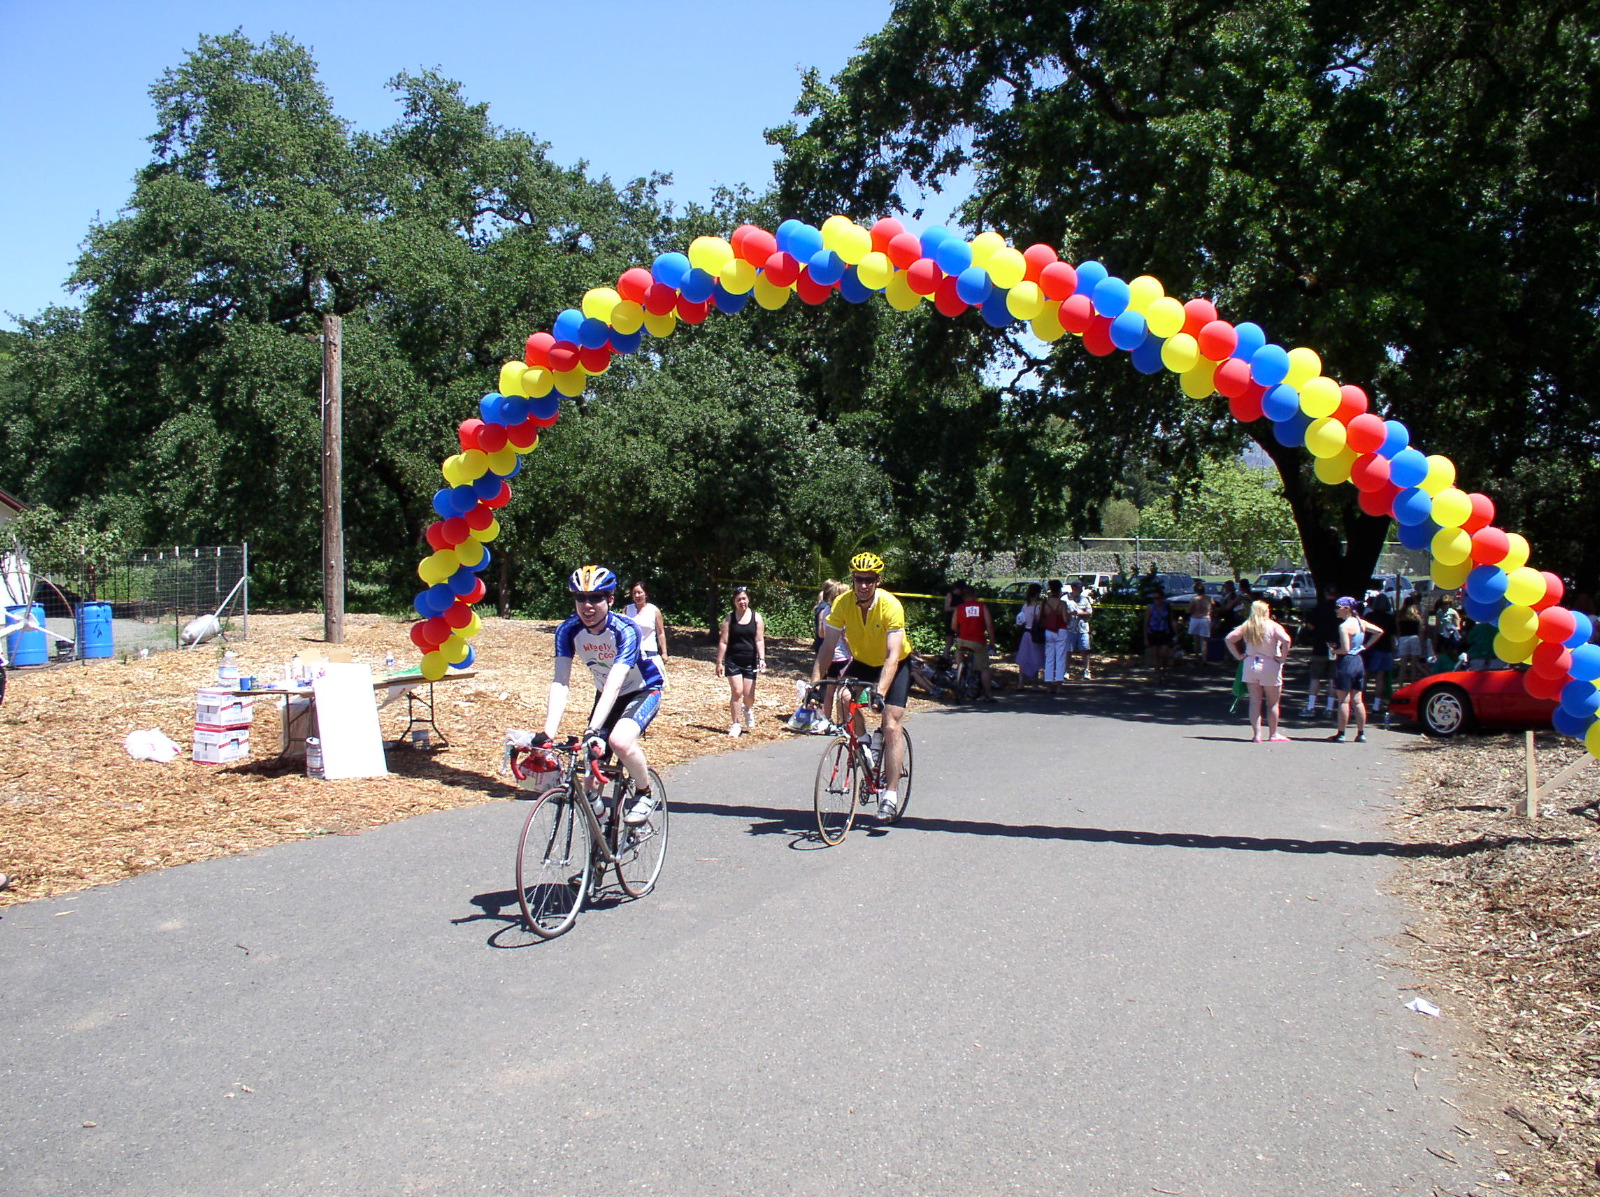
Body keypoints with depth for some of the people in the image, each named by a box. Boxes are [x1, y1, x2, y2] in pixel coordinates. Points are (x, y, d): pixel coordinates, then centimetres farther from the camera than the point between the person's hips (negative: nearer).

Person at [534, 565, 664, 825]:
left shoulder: (625, 630, -30)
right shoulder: (567, 630, -18)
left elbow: (614, 684, -41)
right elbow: (560, 682, -26)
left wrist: (593, 730, -53)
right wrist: (548, 732, -39)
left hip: (643, 691, -5)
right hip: (606, 695, 5)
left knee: (620, 741, -30)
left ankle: (645, 794, -4)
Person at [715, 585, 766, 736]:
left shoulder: (756, 618, 3)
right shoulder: (729, 618, 1)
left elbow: (759, 640, 0)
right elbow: (723, 642, 0)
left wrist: (762, 659, -12)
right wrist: (719, 663, -3)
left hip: (750, 661, 1)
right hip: (733, 660, -1)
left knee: (749, 694, 3)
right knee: (737, 691, -10)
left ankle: (748, 710, 39)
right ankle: (736, 724, 2)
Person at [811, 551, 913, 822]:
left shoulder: (891, 606, -30)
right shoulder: (842, 604, -20)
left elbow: (893, 655, -36)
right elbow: (828, 647, -19)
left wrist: (880, 692, -48)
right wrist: (815, 682, -31)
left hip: (896, 664, -4)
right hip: (863, 662, 4)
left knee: (891, 726, -16)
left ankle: (891, 794, -11)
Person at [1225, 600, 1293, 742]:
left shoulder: (1246, 626, 2)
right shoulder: (1273, 626, -10)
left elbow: (1228, 639, 1)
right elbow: (1286, 640, -25)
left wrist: (1238, 655, 3)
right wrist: (1282, 657, -14)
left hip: (1250, 665, 4)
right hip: (1269, 666, -4)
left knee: (1255, 702, 7)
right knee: (1272, 703, 9)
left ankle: (1256, 735, 6)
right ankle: (1273, 734, 16)